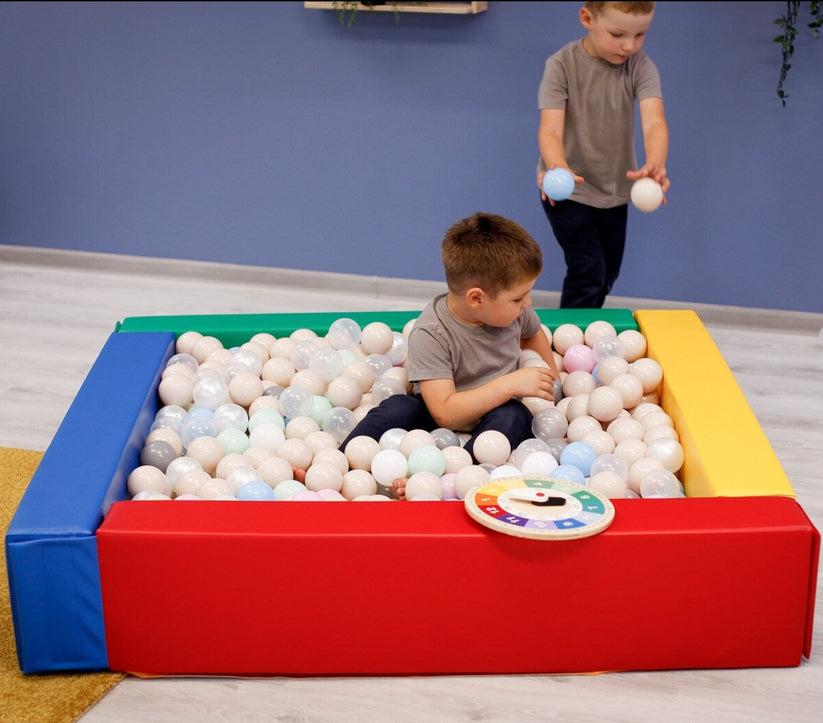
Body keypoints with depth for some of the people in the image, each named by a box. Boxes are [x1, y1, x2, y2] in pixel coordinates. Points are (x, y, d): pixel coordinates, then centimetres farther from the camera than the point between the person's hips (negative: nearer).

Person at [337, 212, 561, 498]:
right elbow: (445, 412, -30)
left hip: (497, 412, 3)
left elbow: (533, 333, 23)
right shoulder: (430, 335, -22)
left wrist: (550, 377, 11)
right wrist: (510, 384, -32)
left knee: (513, 416, -32)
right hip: (444, 423, -3)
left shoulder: (516, 310, -6)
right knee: (397, 409, -32)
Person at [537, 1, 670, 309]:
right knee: (588, 270, -13)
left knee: (608, 273, 15)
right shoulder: (562, 65, -19)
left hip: (615, 189, 4)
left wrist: (655, 165, -50)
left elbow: (654, 121, -28)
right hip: (569, 191, -4)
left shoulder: (640, 66, -12)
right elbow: (550, 128, -28)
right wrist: (558, 168, -51)